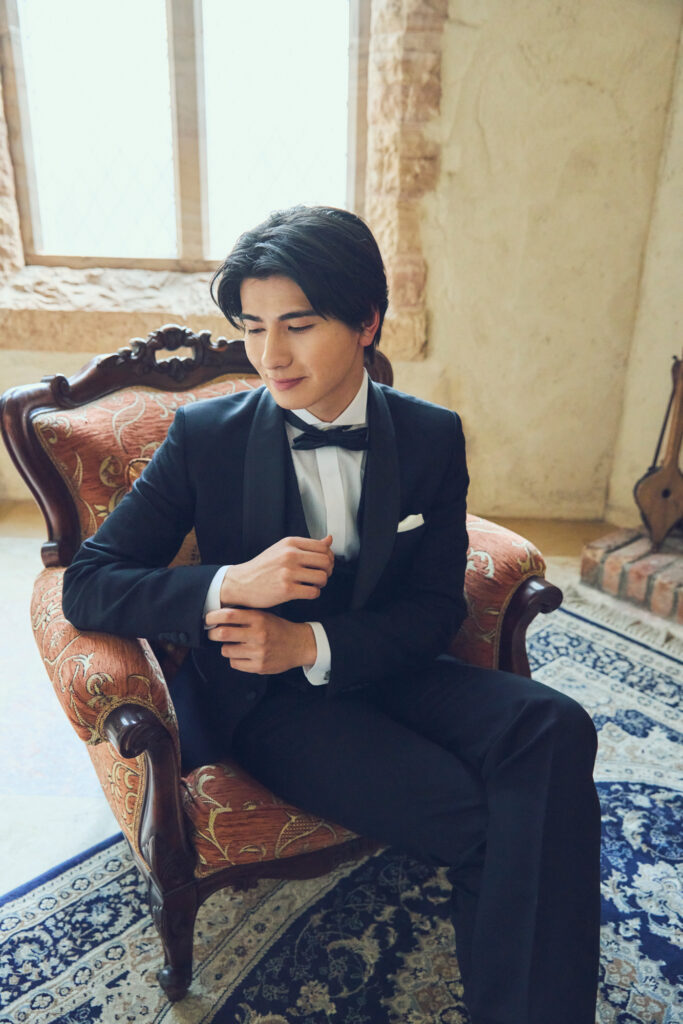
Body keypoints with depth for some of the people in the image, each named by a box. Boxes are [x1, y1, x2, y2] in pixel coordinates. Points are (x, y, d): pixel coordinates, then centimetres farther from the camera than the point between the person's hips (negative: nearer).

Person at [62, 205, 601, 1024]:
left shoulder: (432, 437, 0)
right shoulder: (206, 436, -6)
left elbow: (436, 609, 0)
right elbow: (87, 585, -6)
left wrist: (312, 643, -19)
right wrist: (229, 585, -25)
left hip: (386, 670, 3)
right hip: (263, 695, -2)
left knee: (551, 729, -25)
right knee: (476, 819, -23)